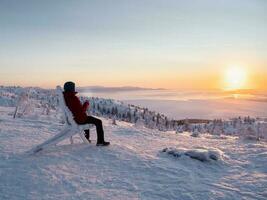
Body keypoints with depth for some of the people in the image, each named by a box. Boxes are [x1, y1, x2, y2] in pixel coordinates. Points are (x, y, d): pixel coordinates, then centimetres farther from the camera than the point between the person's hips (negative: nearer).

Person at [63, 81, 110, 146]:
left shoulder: (64, 97, 2)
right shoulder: (74, 98, -26)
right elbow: (81, 110, -24)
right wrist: (86, 104, -8)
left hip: (71, 118, 10)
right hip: (80, 119, -10)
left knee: (88, 118, 38)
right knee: (98, 122, 2)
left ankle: (87, 138, 43)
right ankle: (100, 141, 5)